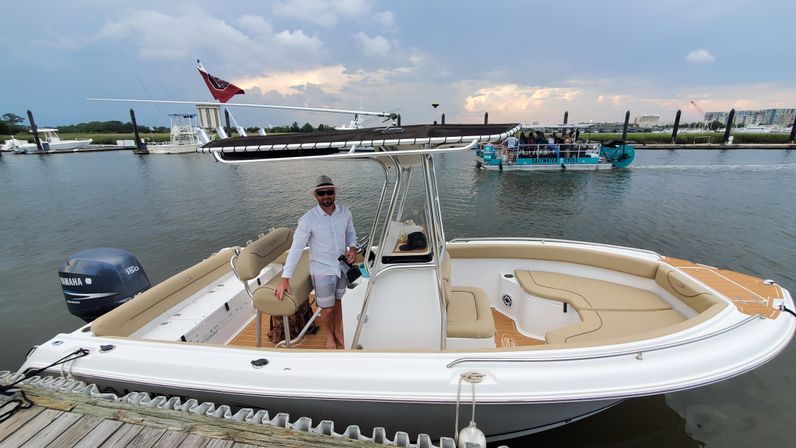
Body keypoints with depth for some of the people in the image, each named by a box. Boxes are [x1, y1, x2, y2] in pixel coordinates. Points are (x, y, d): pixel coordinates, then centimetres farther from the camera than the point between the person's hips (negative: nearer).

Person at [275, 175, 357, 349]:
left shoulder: (344, 212, -9)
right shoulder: (308, 219, -20)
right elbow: (296, 248, -17)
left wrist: (353, 248, -13)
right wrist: (284, 279, -18)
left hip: (343, 267, 3)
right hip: (322, 271, -3)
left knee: (338, 302, 21)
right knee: (327, 309, 11)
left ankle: (338, 332, 45)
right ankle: (329, 336, 40)